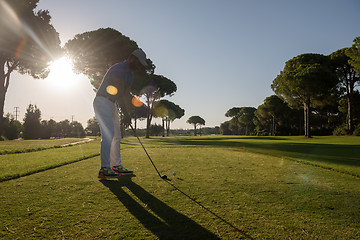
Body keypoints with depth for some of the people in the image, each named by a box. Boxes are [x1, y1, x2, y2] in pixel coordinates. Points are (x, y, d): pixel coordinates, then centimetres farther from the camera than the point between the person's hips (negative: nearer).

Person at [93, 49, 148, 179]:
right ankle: (104, 169, -19)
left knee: (116, 136, 9)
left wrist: (127, 114, 5)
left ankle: (116, 166, 16)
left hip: (112, 104, 10)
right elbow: (119, 94, -21)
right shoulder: (118, 69, -17)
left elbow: (126, 94, 13)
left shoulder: (130, 74, 14)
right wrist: (126, 114, -19)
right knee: (108, 134, -20)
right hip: (102, 101, -10)